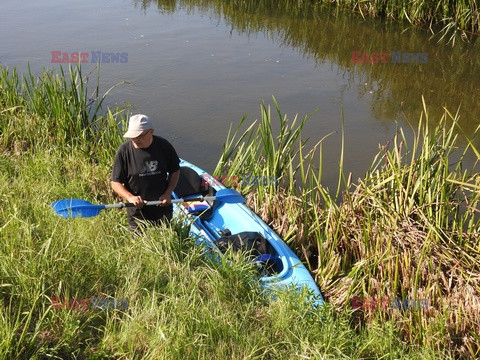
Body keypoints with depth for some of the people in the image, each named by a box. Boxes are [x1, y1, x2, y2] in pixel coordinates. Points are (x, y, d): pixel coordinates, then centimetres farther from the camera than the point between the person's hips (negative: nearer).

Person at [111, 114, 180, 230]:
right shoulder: (124, 151, -15)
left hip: (163, 208, 2)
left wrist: (168, 193, -9)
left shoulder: (163, 146, -10)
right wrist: (130, 197, -27)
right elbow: (115, 182, -10)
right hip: (137, 212, -2)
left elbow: (175, 171, 4)